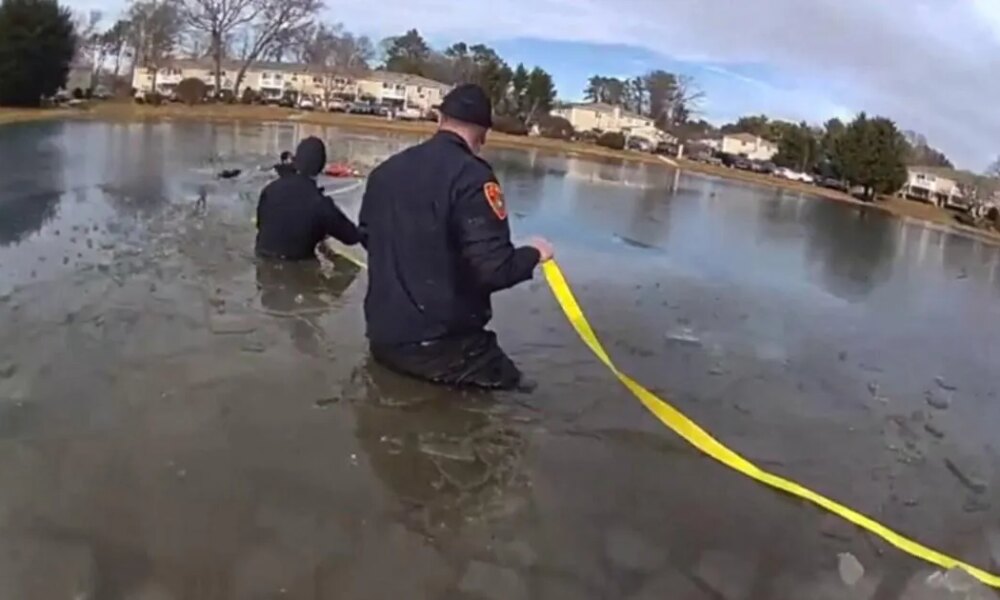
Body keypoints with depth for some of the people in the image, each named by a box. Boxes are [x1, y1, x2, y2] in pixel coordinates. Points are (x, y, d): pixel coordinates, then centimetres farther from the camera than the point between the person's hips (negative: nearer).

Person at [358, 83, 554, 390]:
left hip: (383, 335, 7)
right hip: (439, 343, -7)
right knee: (510, 390, 7)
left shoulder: (386, 169, 5)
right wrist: (533, 254, 0)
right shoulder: (472, 176, -16)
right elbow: (493, 268, -21)